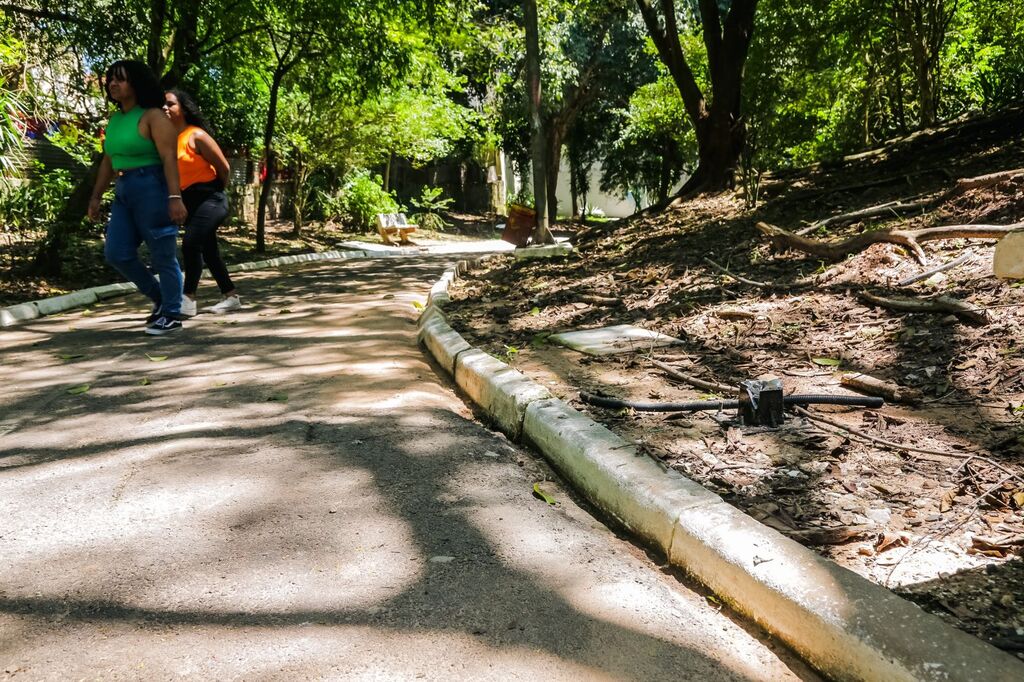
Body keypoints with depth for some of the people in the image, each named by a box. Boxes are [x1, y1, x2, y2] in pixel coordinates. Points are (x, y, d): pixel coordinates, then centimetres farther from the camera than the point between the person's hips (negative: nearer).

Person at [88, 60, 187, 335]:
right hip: (124, 193, 8)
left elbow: (169, 159, -16)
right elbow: (108, 162, 22)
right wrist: (96, 196, 20)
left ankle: (172, 315, 8)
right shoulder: (114, 121, 16)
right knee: (116, 253, 5)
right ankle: (159, 297, 21)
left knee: (162, 256, -2)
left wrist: (175, 197, -25)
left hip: (152, 189, -8)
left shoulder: (153, 116, -8)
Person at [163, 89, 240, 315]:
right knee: (208, 251, 12)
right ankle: (230, 297, 23)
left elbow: (224, 168, -8)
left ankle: (188, 300, -18)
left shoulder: (196, 136, -11)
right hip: (190, 203, 8)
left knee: (190, 243, -21)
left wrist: (215, 193, 4)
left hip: (209, 200, -8)